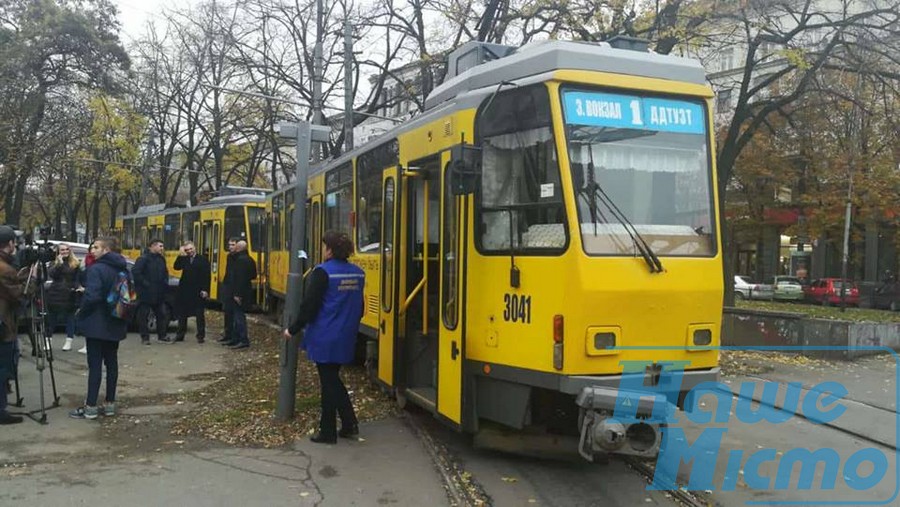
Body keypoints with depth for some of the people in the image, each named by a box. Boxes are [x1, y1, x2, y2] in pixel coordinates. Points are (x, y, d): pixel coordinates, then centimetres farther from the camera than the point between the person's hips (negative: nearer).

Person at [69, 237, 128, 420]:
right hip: (115, 323, 8)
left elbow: (91, 296, -24)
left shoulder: (96, 269, -16)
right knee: (111, 362, 11)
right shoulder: (122, 269, 9)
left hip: (97, 323, -7)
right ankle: (110, 403, 16)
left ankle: (91, 406, 2)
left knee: (95, 364, -3)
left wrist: (82, 311, -7)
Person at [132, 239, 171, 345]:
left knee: (162, 314, 9)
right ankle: (145, 337, 9)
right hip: (145, 293, -7)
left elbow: (165, 272, 24)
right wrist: (144, 283, -20)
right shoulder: (143, 259, -12)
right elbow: (135, 272, -22)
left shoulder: (161, 259, 11)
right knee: (143, 315, 1)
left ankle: (162, 335, 19)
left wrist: (165, 283, 9)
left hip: (158, 293, 7)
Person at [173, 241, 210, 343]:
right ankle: (180, 335, 19)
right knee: (182, 314, 10)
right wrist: (180, 256, -11)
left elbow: (206, 276, -7)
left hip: (198, 292, -4)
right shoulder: (184, 259, 10)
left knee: (200, 315, 2)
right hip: (184, 290, 4)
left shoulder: (203, 260, -3)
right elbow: (176, 267, -4)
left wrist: (205, 290, -14)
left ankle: (200, 336, 8)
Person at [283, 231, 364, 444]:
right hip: (346, 338, 6)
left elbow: (309, 305, -15)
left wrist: (293, 330, -5)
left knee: (328, 382, 3)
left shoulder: (322, 272, -15)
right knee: (333, 379, 20)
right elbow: (359, 307, 13)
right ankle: (349, 424, 16)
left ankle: (328, 432, 13)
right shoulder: (358, 274, 6)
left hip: (324, 338, -6)